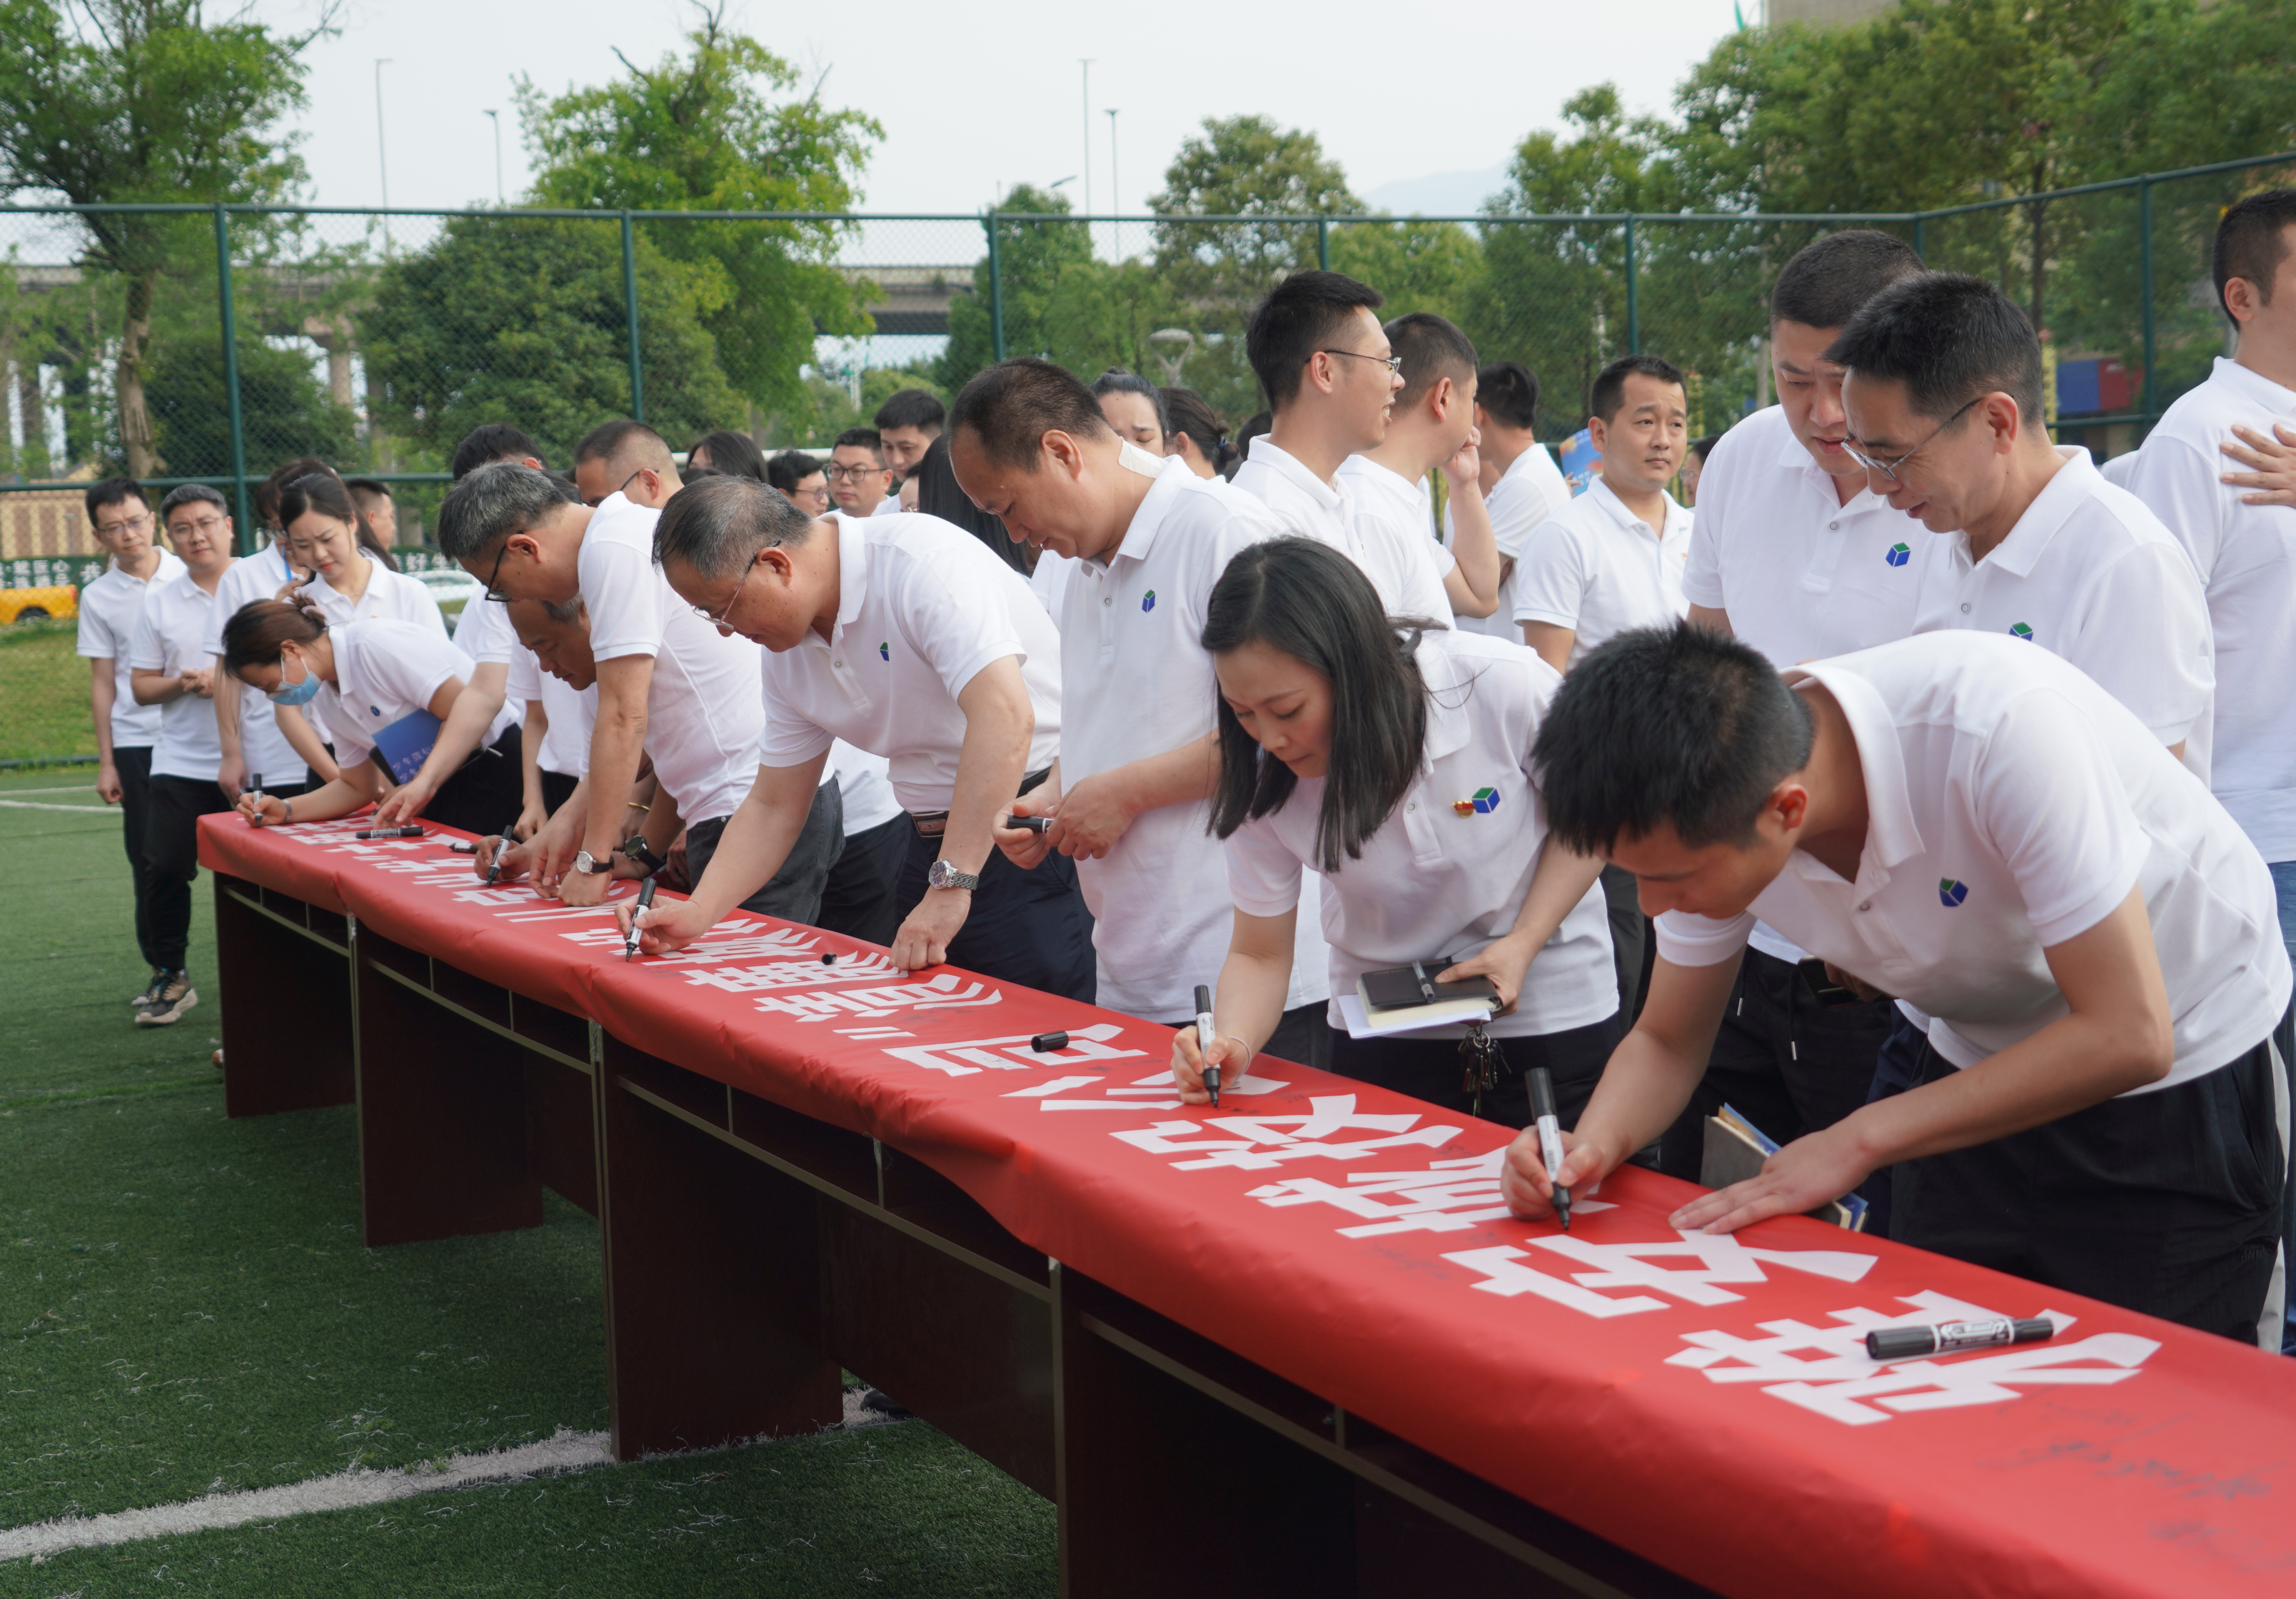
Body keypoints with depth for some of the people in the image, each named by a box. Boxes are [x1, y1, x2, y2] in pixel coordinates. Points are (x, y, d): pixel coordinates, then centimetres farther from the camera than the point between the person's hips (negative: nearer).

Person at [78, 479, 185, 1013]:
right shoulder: (98, 597, 6)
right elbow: (103, 681, 8)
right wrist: (106, 762, 5)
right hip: (139, 745, 1)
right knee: (151, 863, 2)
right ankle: (163, 971, 13)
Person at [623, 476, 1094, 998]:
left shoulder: (922, 559, -19)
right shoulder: (788, 651, 8)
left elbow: (1004, 717, -30)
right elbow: (773, 807, 17)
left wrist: (950, 886, -31)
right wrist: (697, 914, 3)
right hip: (935, 843, 8)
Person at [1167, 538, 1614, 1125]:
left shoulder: (1505, 686, -28)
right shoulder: (1262, 778, -19)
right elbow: (1259, 954, -10)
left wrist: (1522, 944, -22)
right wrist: (1232, 1044, -31)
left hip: (1551, 1009, -2)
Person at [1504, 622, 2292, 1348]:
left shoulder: (2000, 722, -36)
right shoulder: (1714, 807, -18)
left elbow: (2128, 1034, -33)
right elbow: (1666, 1042, -3)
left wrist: (1859, 1140, -29)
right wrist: (1594, 1145, -25)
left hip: (2184, 1062, -5)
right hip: (1982, 1061, 5)